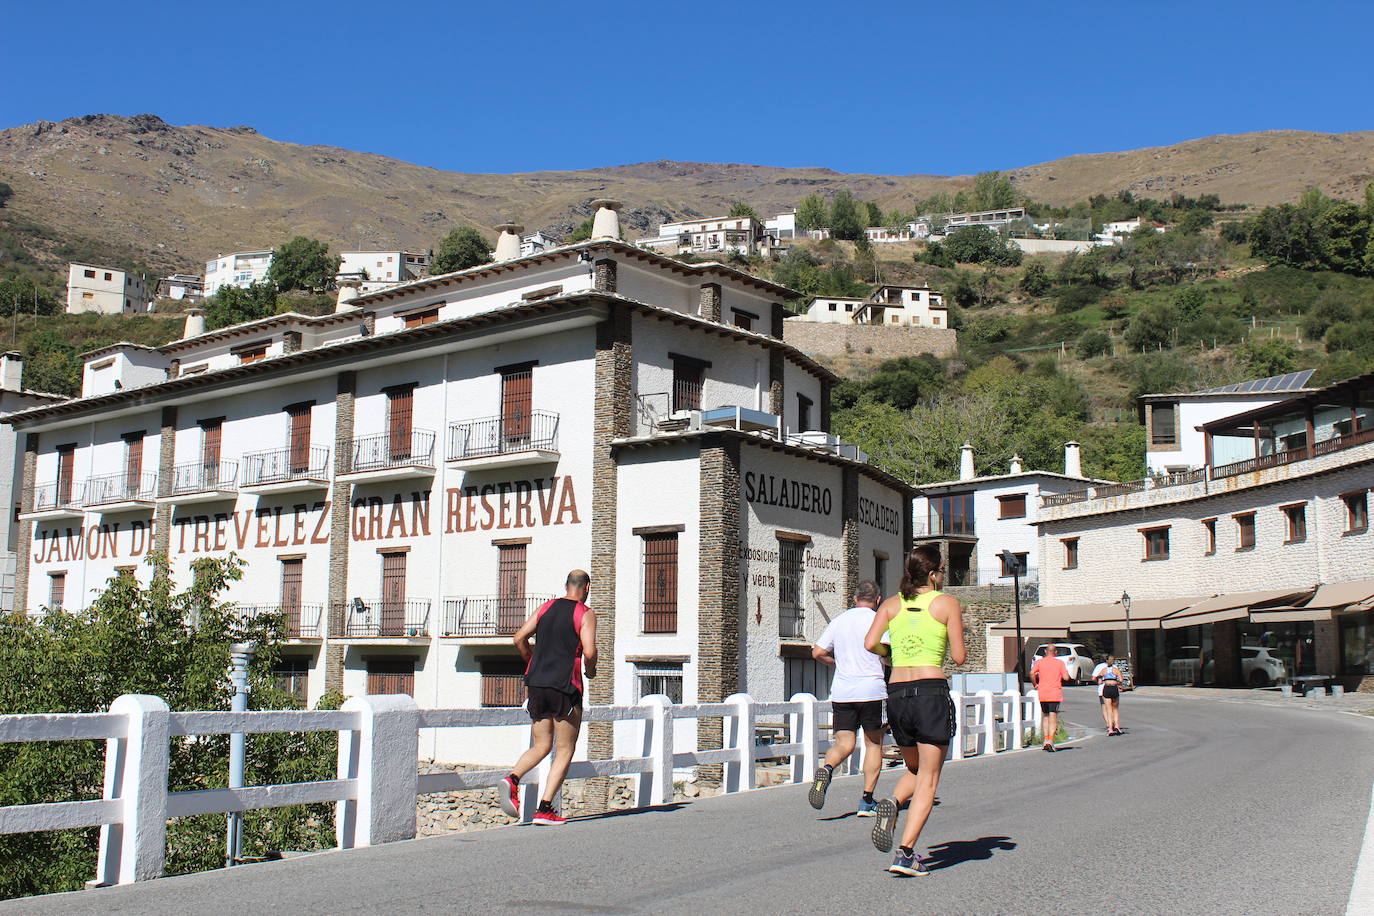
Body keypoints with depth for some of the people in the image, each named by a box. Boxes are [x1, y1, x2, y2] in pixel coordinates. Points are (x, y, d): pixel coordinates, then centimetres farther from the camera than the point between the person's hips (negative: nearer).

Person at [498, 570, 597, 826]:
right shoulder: (586, 614, -3)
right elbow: (589, 652, -15)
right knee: (564, 752, 5)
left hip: (536, 683, 5)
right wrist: (590, 671, 6)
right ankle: (544, 810, -2)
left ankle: (512, 779, -13)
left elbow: (520, 638, 7)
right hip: (565, 688, -5)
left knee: (541, 747, 14)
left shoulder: (546, 607, 12)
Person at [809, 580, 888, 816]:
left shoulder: (838, 621, 11)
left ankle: (827, 769, -26)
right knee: (874, 744, 10)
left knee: (844, 744, 6)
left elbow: (818, 652, 10)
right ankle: (867, 801, 8)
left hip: (841, 691, 3)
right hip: (871, 690, -3)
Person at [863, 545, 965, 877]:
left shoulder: (892, 603, 9)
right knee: (928, 780, 2)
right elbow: (959, 657, -1)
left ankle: (892, 803, -8)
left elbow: (870, 643, -2)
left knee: (915, 770, 23)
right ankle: (906, 853, -9)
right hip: (932, 691, -4)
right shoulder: (947, 603, 0)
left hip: (896, 693, 4)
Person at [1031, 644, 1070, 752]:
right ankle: (1050, 740, -15)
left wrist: (1035, 685, 2)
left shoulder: (1039, 661, 4)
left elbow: (1032, 673, -10)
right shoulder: (1060, 663, 1)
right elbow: (1066, 677, -5)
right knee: (1053, 717, -3)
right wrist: (1066, 671, 16)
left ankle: (1045, 740, 13)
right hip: (1055, 693, -2)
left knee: (1045, 716, 17)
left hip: (1043, 693, 2)